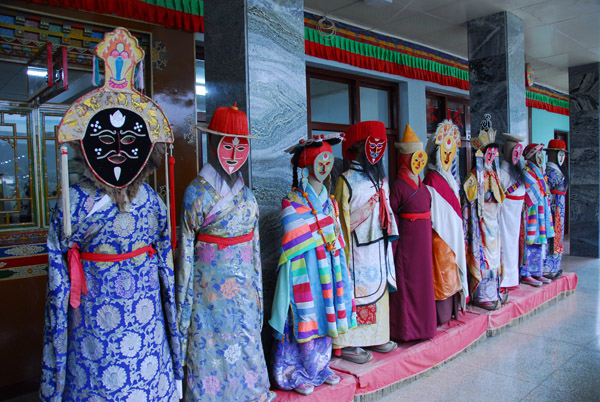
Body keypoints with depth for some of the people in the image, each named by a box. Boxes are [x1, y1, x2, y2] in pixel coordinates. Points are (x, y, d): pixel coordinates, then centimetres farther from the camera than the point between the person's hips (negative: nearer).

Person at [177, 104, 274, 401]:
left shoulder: (247, 195, 7)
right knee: (210, 343, 4)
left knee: (247, 339, 12)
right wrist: (184, 296, -6)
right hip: (210, 284, -4)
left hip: (244, 282, 5)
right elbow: (185, 247, -6)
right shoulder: (196, 192, -7)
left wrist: (256, 287, 14)